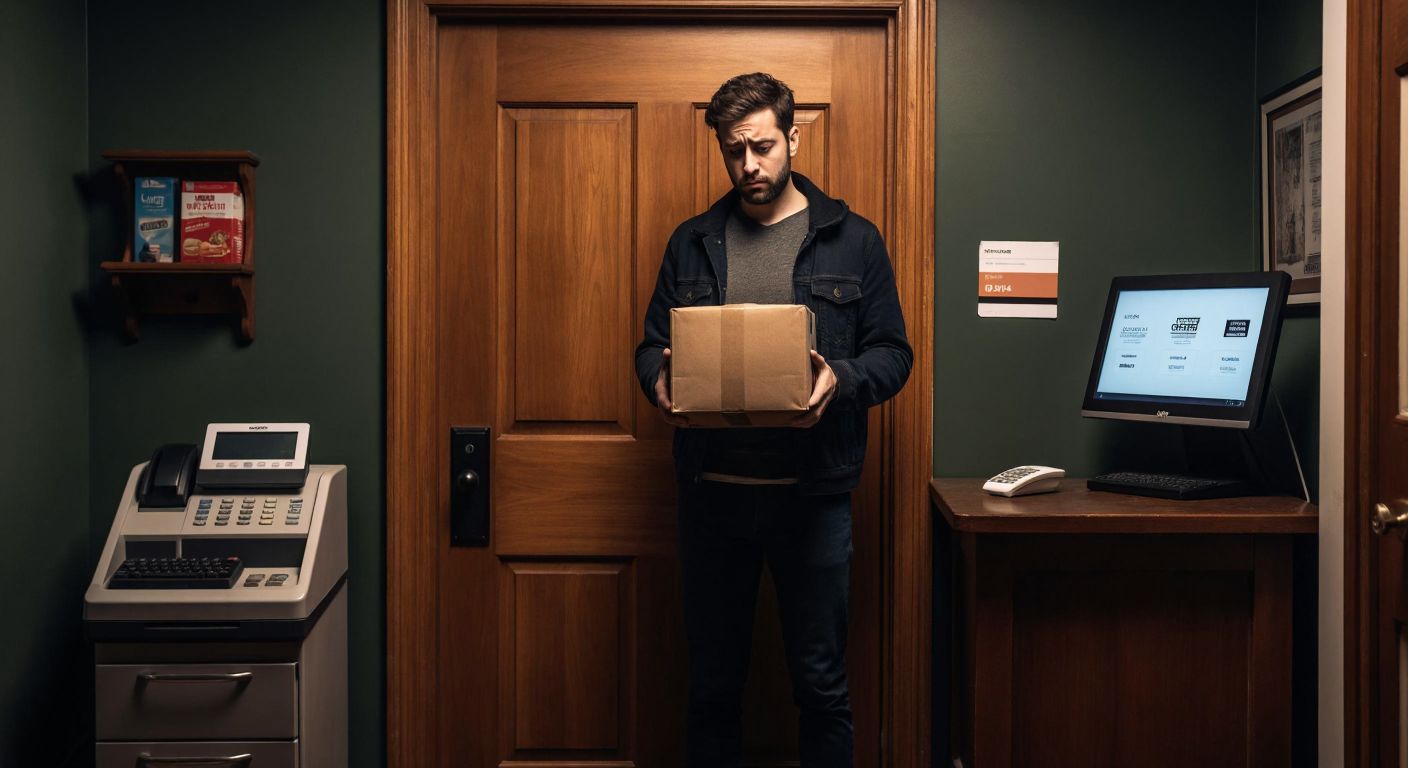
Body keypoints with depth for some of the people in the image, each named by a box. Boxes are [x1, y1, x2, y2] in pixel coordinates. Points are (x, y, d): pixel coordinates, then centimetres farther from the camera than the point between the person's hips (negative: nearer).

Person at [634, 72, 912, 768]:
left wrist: (841, 379, -18)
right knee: (711, 683, 13)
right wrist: (660, 380, -11)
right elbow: (652, 345, 12)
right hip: (711, 490, 2)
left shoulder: (852, 240, 5)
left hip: (813, 492, -2)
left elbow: (892, 351, 3)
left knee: (821, 684, 7)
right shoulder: (691, 243, 11)